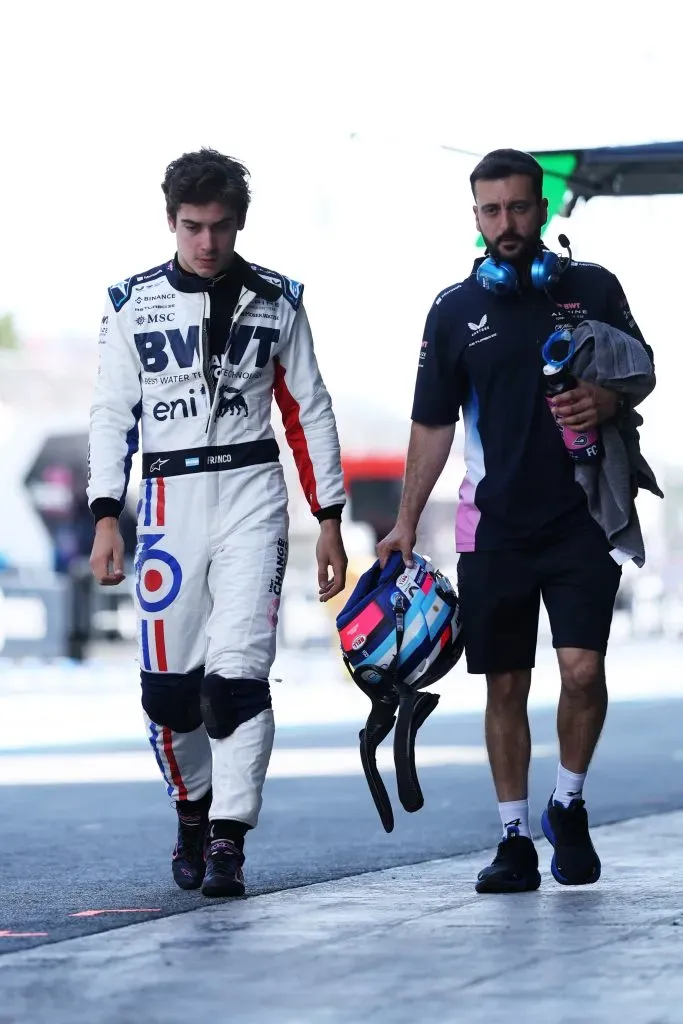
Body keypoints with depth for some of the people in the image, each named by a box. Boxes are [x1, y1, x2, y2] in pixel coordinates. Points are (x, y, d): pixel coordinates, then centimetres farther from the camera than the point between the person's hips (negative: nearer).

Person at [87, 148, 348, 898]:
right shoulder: (132, 303, 5)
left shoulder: (276, 301, 6)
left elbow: (308, 414, 9)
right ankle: (193, 810, 25)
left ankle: (228, 841, -10)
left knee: (239, 671, -13)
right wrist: (106, 516, -6)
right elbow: (111, 413, 4)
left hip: (251, 495, -1)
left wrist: (330, 520, 6)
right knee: (167, 685, 1)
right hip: (169, 497, 1)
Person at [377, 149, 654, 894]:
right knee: (505, 686, 4)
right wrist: (407, 522, 6)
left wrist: (605, 404, -15)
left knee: (582, 670, -13)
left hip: (580, 517, -1)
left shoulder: (592, 289, 4)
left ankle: (569, 805, 11)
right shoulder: (455, 311, 6)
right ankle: (515, 840, 13)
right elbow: (433, 424, 10)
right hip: (494, 525, 1)